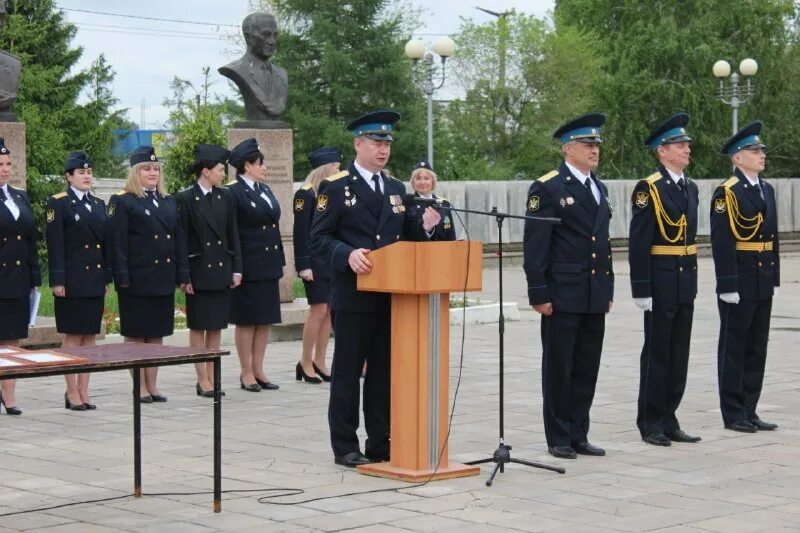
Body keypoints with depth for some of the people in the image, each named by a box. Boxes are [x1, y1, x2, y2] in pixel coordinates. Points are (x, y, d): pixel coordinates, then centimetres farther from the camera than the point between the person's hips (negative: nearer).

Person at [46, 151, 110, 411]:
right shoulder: (58, 203, -3)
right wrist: (58, 280, -14)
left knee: (90, 336, 6)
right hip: (72, 280, -6)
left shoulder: (99, 204, 14)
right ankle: (72, 392, 4)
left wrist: (107, 278, 10)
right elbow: (55, 244, -9)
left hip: (95, 280, 6)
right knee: (72, 336, -1)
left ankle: (84, 391, 11)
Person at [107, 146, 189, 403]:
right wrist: (122, 277, -16)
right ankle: (140, 388, 7)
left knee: (157, 334, 10)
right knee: (136, 335, 2)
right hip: (137, 280, -6)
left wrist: (182, 274, 7)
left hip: (164, 279, 6)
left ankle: (152, 385, 16)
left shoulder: (168, 202, 15)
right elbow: (117, 242, -10)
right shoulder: (122, 201, -4)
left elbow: (179, 240, 14)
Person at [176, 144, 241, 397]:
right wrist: (183, 275, -11)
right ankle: (203, 380, 7)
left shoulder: (225, 197, 8)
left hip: (222, 270, 5)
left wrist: (236, 268, 5)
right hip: (198, 271, -5)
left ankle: (212, 378, 14)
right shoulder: (184, 198, -7)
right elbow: (181, 239, -7)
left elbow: (233, 234, 10)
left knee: (216, 327, 8)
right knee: (198, 326, 2)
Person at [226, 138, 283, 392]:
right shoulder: (234, 192, -10)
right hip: (248, 266, -7)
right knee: (246, 320, 1)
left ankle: (258, 370, 16)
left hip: (268, 265, 7)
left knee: (265, 319, 9)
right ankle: (246, 373, 8)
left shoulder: (265, 190, 14)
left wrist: (280, 261, 13)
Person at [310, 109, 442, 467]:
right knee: (347, 371, 1)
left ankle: (381, 443, 16)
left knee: (384, 371, 9)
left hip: (390, 296, 6)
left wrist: (425, 227, -3)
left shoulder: (396, 189, 15)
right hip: (353, 297, -5)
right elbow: (319, 239, -7)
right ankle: (345, 447, 8)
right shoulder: (336, 187, -3)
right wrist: (348, 254, -24)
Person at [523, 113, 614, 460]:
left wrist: (608, 289, 17)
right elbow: (534, 246, -10)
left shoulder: (599, 189, 16)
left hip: (595, 297, 7)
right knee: (558, 368, 2)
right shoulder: (547, 188, -7)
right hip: (562, 297, -7)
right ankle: (559, 439, 10)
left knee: (587, 369, 9)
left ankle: (578, 436, 17)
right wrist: (539, 294, -14)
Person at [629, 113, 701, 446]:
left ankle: (668, 421, 18)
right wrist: (641, 290, -18)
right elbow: (638, 244, -14)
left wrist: (693, 282, 16)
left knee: (679, 355, 10)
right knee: (657, 354, 0)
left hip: (686, 283, 7)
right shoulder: (648, 189, -11)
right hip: (661, 284, -7)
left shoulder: (690, 188, 12)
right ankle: (651, 424, 9)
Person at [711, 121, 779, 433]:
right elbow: (721, 243, -16)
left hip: (762, 284, 8)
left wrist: (775, 278, 14)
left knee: (757, 349, 11)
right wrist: (728, 286, -19)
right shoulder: (726, 193, -11)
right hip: (739, 284, -8)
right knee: (734, 349, 1)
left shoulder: (767, 190, 13)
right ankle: (733, 415, 8)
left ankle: (749, 411, 18)